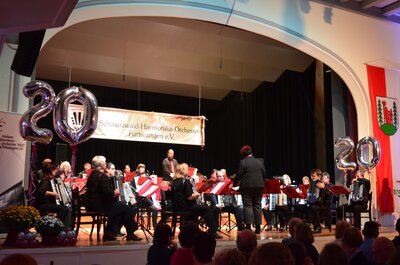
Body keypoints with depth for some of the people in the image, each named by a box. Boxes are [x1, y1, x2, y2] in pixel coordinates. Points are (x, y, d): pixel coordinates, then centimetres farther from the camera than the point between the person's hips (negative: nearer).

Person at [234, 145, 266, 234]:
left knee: (248, 206, 0)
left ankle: (248, 226, -4)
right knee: (257, 206, 9)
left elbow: (239, 176, -8)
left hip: (247, 187, -4)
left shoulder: (243, 162, -6)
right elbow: (264, 175, 10)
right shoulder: (259, 162, 9)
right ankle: (258, 227, 10)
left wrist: (234, 184, 6)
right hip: (259, 186, 4)